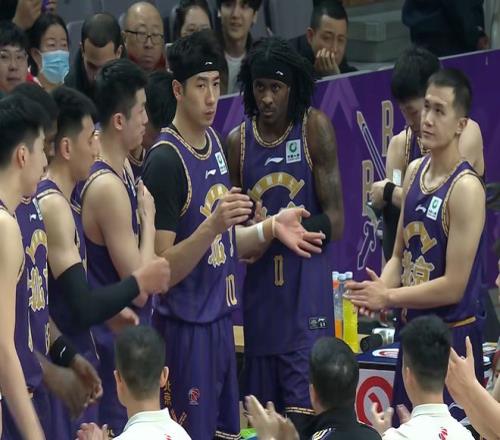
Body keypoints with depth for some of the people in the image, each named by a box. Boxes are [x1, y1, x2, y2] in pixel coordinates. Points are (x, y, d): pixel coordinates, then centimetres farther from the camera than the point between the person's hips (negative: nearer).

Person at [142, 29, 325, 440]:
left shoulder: (214, 142, 10)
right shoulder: (165, 160, -16)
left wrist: (270, 229, 5)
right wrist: (213, 225, -30)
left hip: (220, 320, 9)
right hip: (185, 326, -8)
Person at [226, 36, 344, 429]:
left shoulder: (315, 128, -4)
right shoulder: (238, 141, 6)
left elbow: (335, 223, -7)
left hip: (307, 290, -4)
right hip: (259, 285, 4)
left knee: (304, 411, -10)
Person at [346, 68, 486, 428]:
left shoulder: (465, 189, -17)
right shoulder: (414, 172, 6)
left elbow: (454, 286, -19)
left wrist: (388, 297, -15)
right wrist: (380, 289, -7)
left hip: (453, 337, -8)